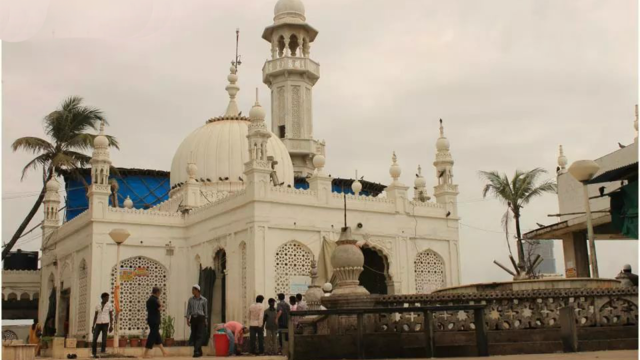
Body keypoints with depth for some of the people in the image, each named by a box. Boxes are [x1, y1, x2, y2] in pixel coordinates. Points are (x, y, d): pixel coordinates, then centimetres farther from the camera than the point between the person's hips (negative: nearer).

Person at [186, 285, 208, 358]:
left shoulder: (203, 300, 0)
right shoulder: (191, 299, 6)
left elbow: (205, 310, 8)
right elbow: (188, 309, 6)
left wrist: (205, 320, 11)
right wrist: (187, 319, -1)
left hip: (200, 318, -3)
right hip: (193, 318, 3)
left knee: (199, 335, -12)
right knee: (194, 335, 4)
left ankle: (196, 351, -17)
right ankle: (199, 351, 14)